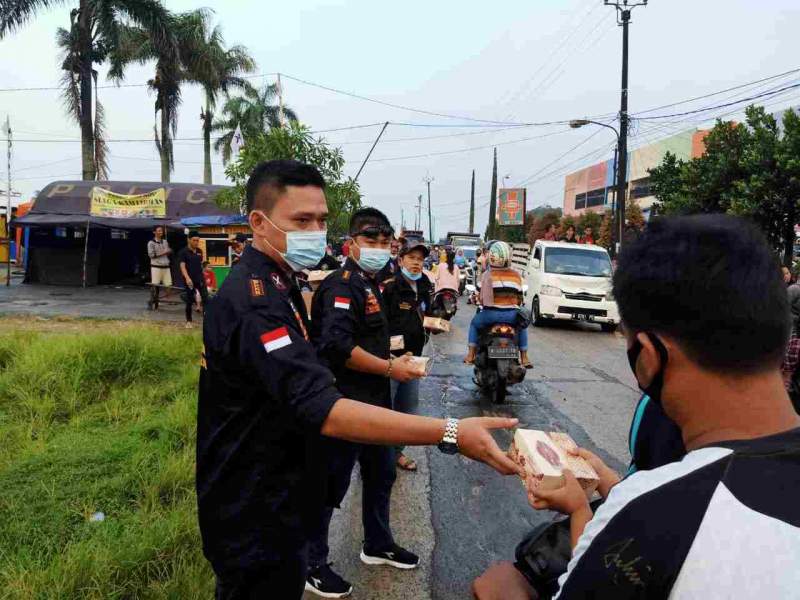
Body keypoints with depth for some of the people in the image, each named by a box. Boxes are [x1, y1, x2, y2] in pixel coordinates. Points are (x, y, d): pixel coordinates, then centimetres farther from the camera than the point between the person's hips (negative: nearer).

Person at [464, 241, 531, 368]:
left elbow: (482, 298, -4)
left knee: (474, 324, 28)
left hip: (491, 314, -2)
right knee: (522, 326, 34)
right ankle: (524, 357, 28)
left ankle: (471, 354, 20)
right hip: (512, 315, 2)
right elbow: (519, 298, 10)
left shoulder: (487, 275, -3)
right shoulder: (516, 275, 6)